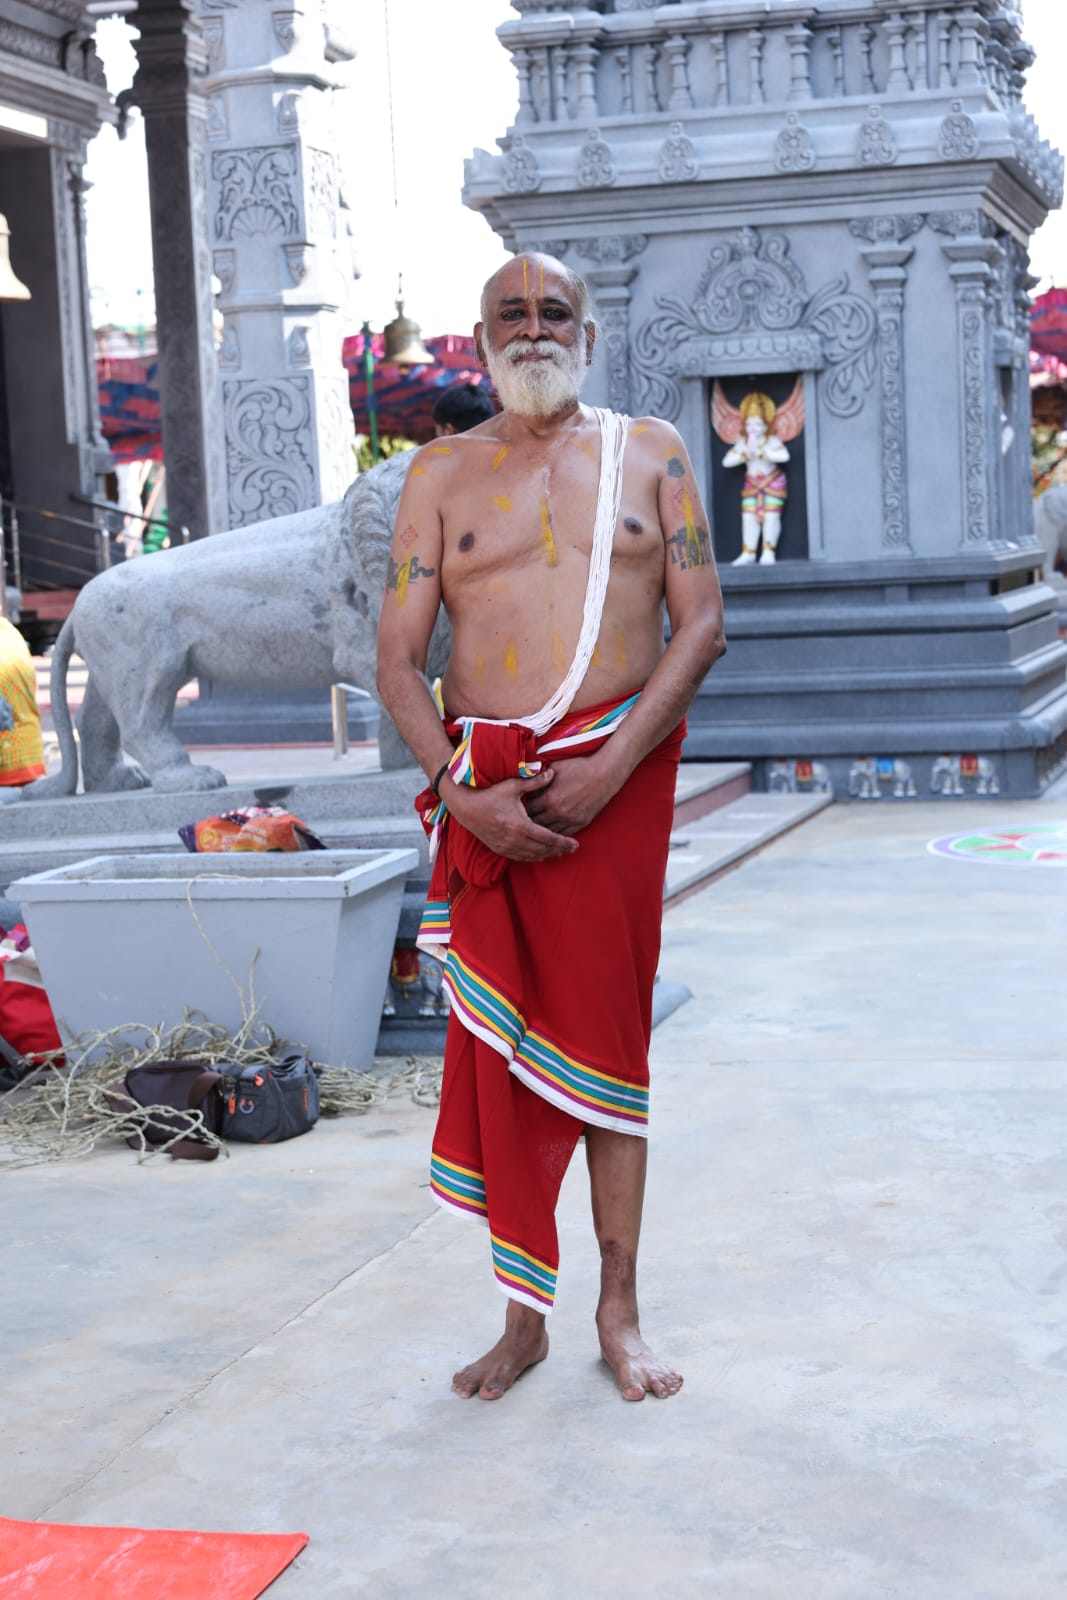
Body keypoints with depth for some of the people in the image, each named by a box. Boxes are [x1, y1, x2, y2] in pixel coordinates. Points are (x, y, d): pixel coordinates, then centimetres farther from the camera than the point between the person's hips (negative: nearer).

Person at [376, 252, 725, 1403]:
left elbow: (702, 625, 0)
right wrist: (462, 793, -11)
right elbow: (397, 657, 3)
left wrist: (608, 769, -11)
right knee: (497, 1042, 2)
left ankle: (618, 1311, 13)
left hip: (617, 776, -1)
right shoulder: (444, 472, 8)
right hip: (485, 791, 1)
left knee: (607, 1036, 3)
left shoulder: (649, 454, 8)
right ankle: (523, 1318, 12)